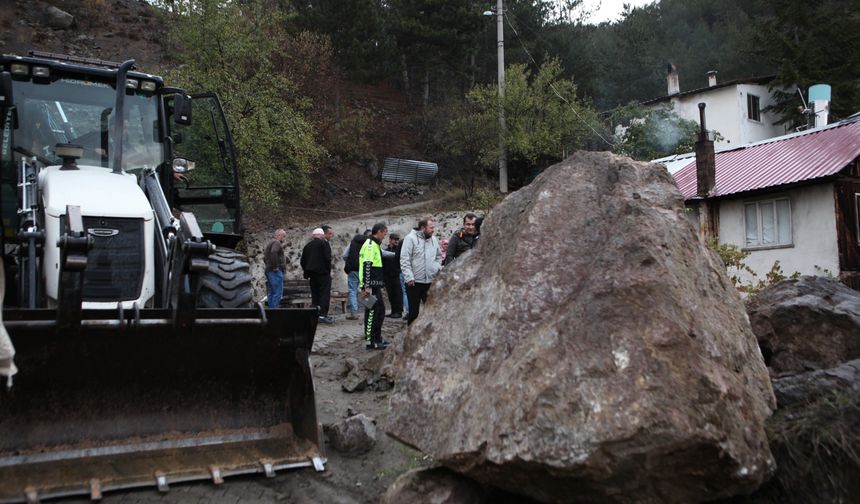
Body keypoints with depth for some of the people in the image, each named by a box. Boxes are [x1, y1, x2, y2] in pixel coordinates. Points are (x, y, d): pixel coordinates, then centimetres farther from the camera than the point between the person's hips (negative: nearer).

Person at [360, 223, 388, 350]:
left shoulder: (375, 244, 19)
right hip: (371, 286, -11)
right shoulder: (370, 245, -14)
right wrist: (367, 286, -26)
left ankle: (377, 338, 26)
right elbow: (367, 266, -22)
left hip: (375, 285, 11)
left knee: (380, 310, 17)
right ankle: (370, 342, -3)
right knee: (371, 312, -7)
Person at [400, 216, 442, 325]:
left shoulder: (434, 239, 10)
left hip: (431, 281, 5)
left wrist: (437, 268, 4)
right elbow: (404, 260, -12)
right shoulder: (410, 238, -8)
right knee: (414, 311, 4)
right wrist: (409, 277, -17)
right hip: (414, 282, -5)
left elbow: (438, 257, 23)